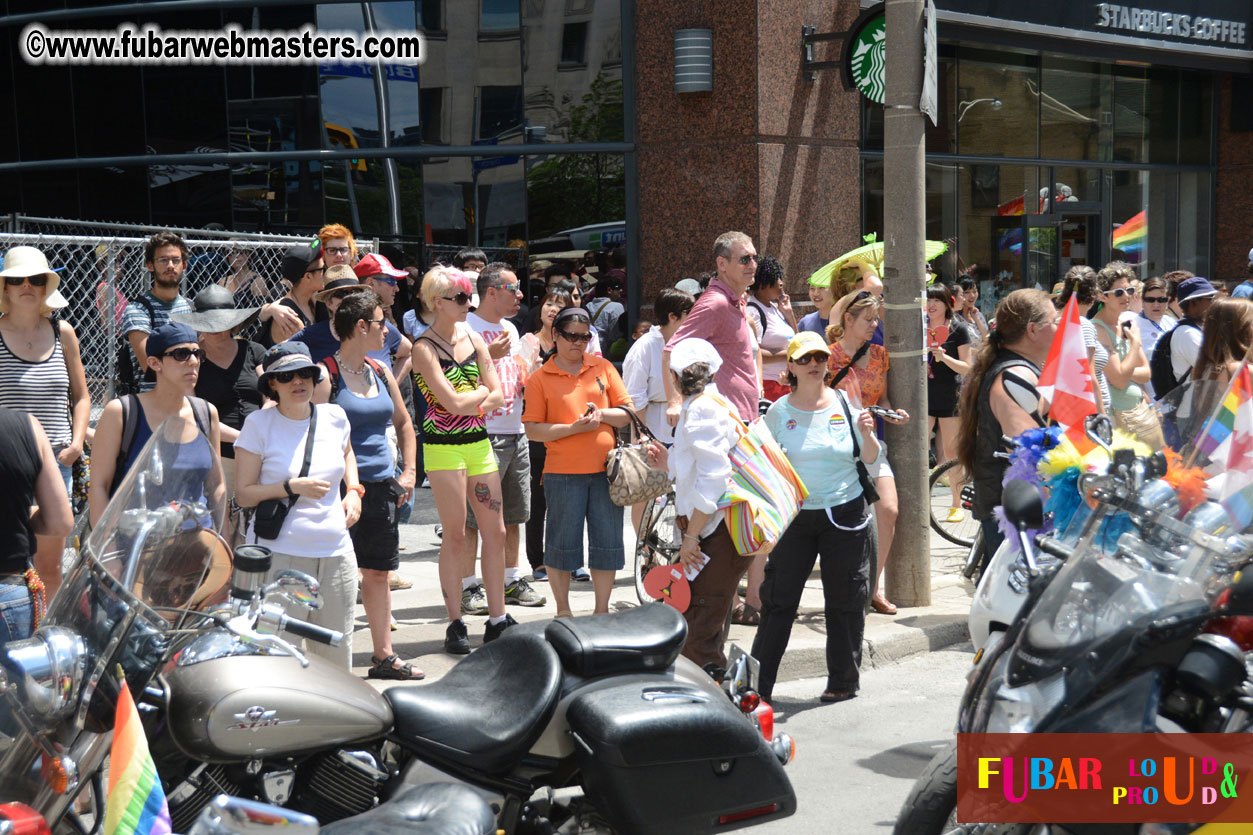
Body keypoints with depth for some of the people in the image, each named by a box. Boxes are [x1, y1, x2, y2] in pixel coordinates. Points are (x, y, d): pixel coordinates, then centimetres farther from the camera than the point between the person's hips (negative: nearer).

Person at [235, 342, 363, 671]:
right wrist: (293, 487, -15)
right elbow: (243, 494, -4)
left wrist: (353, 490, 15)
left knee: (337, 656, 10)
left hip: (336, 554, 5)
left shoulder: (334, 417, 9)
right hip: (280, 556, -4)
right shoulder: (259, 424, -3)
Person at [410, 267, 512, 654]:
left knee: (495, 532, 5)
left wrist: (468, 403, -12)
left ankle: (497, 620, 14)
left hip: (479, 444, 6)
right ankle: (455, 624, 8)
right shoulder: (424, 348, -8)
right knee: (455, 536, -2)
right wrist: (483, 392, -1)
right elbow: (452, 402, -17)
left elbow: (498, 396, 5)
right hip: (444, 448, -6)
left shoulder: (473, 339, 11)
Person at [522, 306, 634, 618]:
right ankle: (562, 610, 18)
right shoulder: (540, 378, 2)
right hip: (562, 472, -3)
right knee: (562, 542, 3)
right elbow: (532, 429, -4)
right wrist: (574, 428, -15)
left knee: (607, 542, 5)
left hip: (605, 469, 3)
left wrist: (602, 414, -9)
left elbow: (628, 413, 11)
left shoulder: (603, 367, 11)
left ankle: (602, 610, 18)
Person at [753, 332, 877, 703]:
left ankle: (843, 681, 21)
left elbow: (870, 458, 3)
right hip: (795, 515, 0)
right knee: (778, 601, 0)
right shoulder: (780, 411, 1)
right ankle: (758, 684, 5)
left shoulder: (845, 402, 1)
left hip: (845, 513, 0)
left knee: (845, 602, 7)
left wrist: (866, 433, -15)